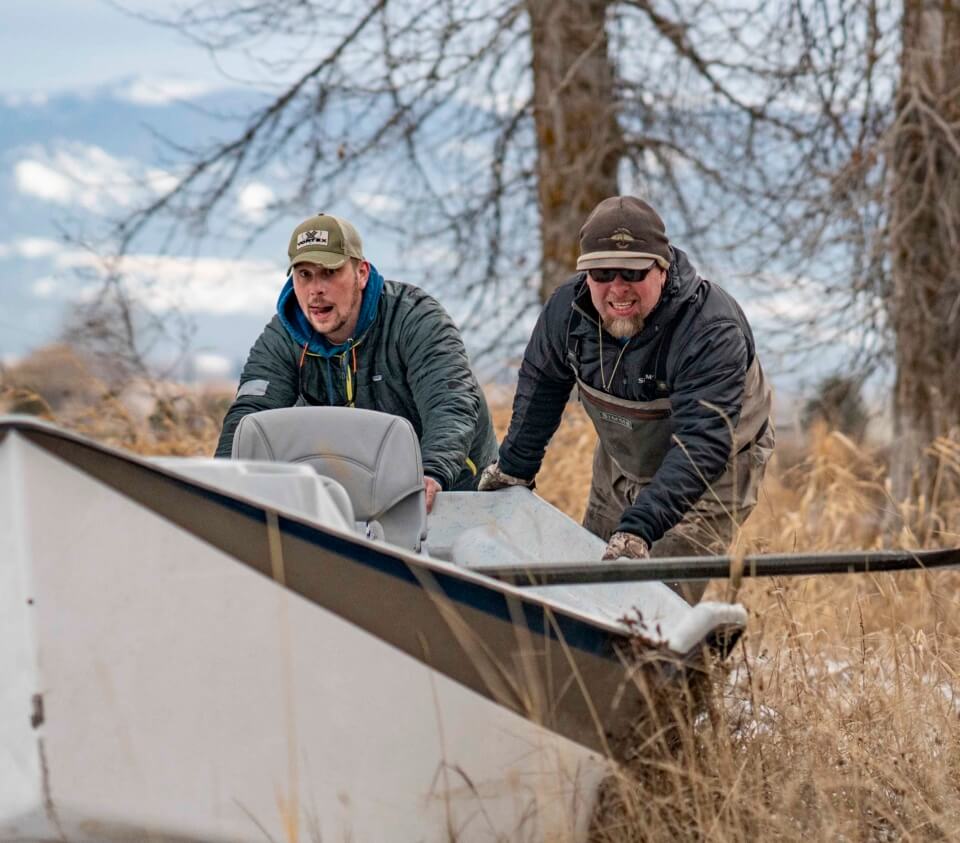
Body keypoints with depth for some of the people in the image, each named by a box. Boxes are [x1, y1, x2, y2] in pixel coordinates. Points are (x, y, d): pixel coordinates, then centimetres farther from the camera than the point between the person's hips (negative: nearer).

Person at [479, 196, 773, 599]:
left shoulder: (714, 331, -35)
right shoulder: (566, 307, -16)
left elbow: (700, 445, -42)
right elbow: (541, 382, 5)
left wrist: (639, 528, -52)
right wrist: (514, 467, 10)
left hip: (714, 472, -6)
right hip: (621, 463, 6)